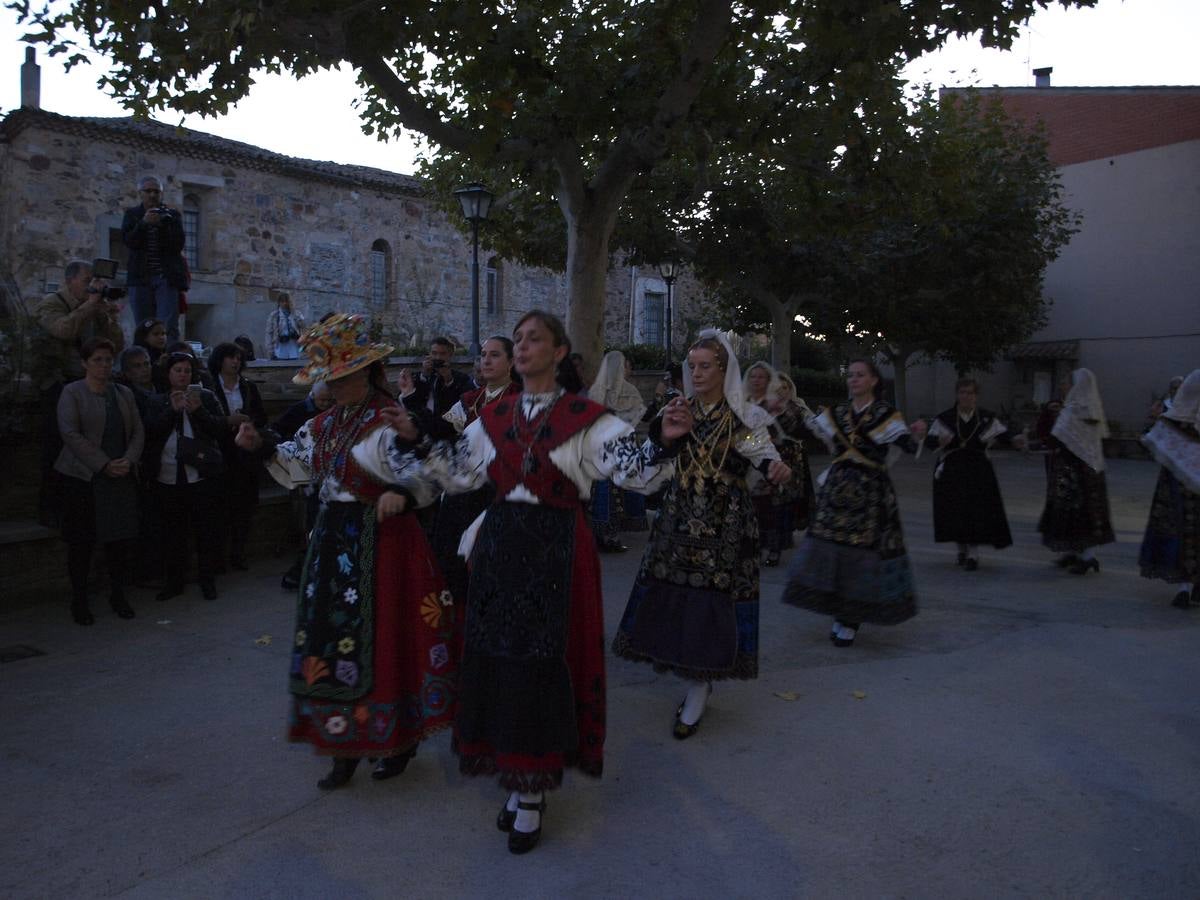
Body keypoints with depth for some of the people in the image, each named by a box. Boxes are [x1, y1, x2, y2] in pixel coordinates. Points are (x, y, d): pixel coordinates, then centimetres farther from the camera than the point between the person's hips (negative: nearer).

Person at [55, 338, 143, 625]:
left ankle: (118, 594, 18)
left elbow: (138, 431, 9)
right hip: (83, 477, -4)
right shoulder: (72, 393, -2)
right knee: (81, 541, 2)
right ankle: (79, 599, 14)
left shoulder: (124, 394, 12)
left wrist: (128, 460, -9)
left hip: (121, 477, 4)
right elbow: (71, 434, -12)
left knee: (122, 537, 4)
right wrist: (103, 465, -16)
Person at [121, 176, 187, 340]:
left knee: (168, 326, -13)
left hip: (166, 277, -2)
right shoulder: (132, 214, 13)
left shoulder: (172, 215, 9)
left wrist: (161, 225, -14)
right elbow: (129, 241, -2)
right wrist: (144, 223, -16)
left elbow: (178, 245, -1)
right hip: (141, 277, 2)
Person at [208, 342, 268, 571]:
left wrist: (248, 421, -8)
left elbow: (262, 417, 11)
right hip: (222, 455, -4)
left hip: (247, 455, 4)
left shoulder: (249, 387, 12)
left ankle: (238, 554, 12)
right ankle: (217, 556, 3)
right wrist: (228, 421, -17)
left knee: (245, 507, 3)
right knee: (222, 507, -5)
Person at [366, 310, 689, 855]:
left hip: (556, 550, -5)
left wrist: (663, 442, -31)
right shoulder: (495, 417, 10)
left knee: (541, 661, -1)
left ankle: (530, 793, 14)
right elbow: (450, 471, 12)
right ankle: (519, 777, 26)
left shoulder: (584, 418, -4)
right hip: (499, 546, 5)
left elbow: (630, 465, -13)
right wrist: (409, 441, 1)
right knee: (497, 659, 8)